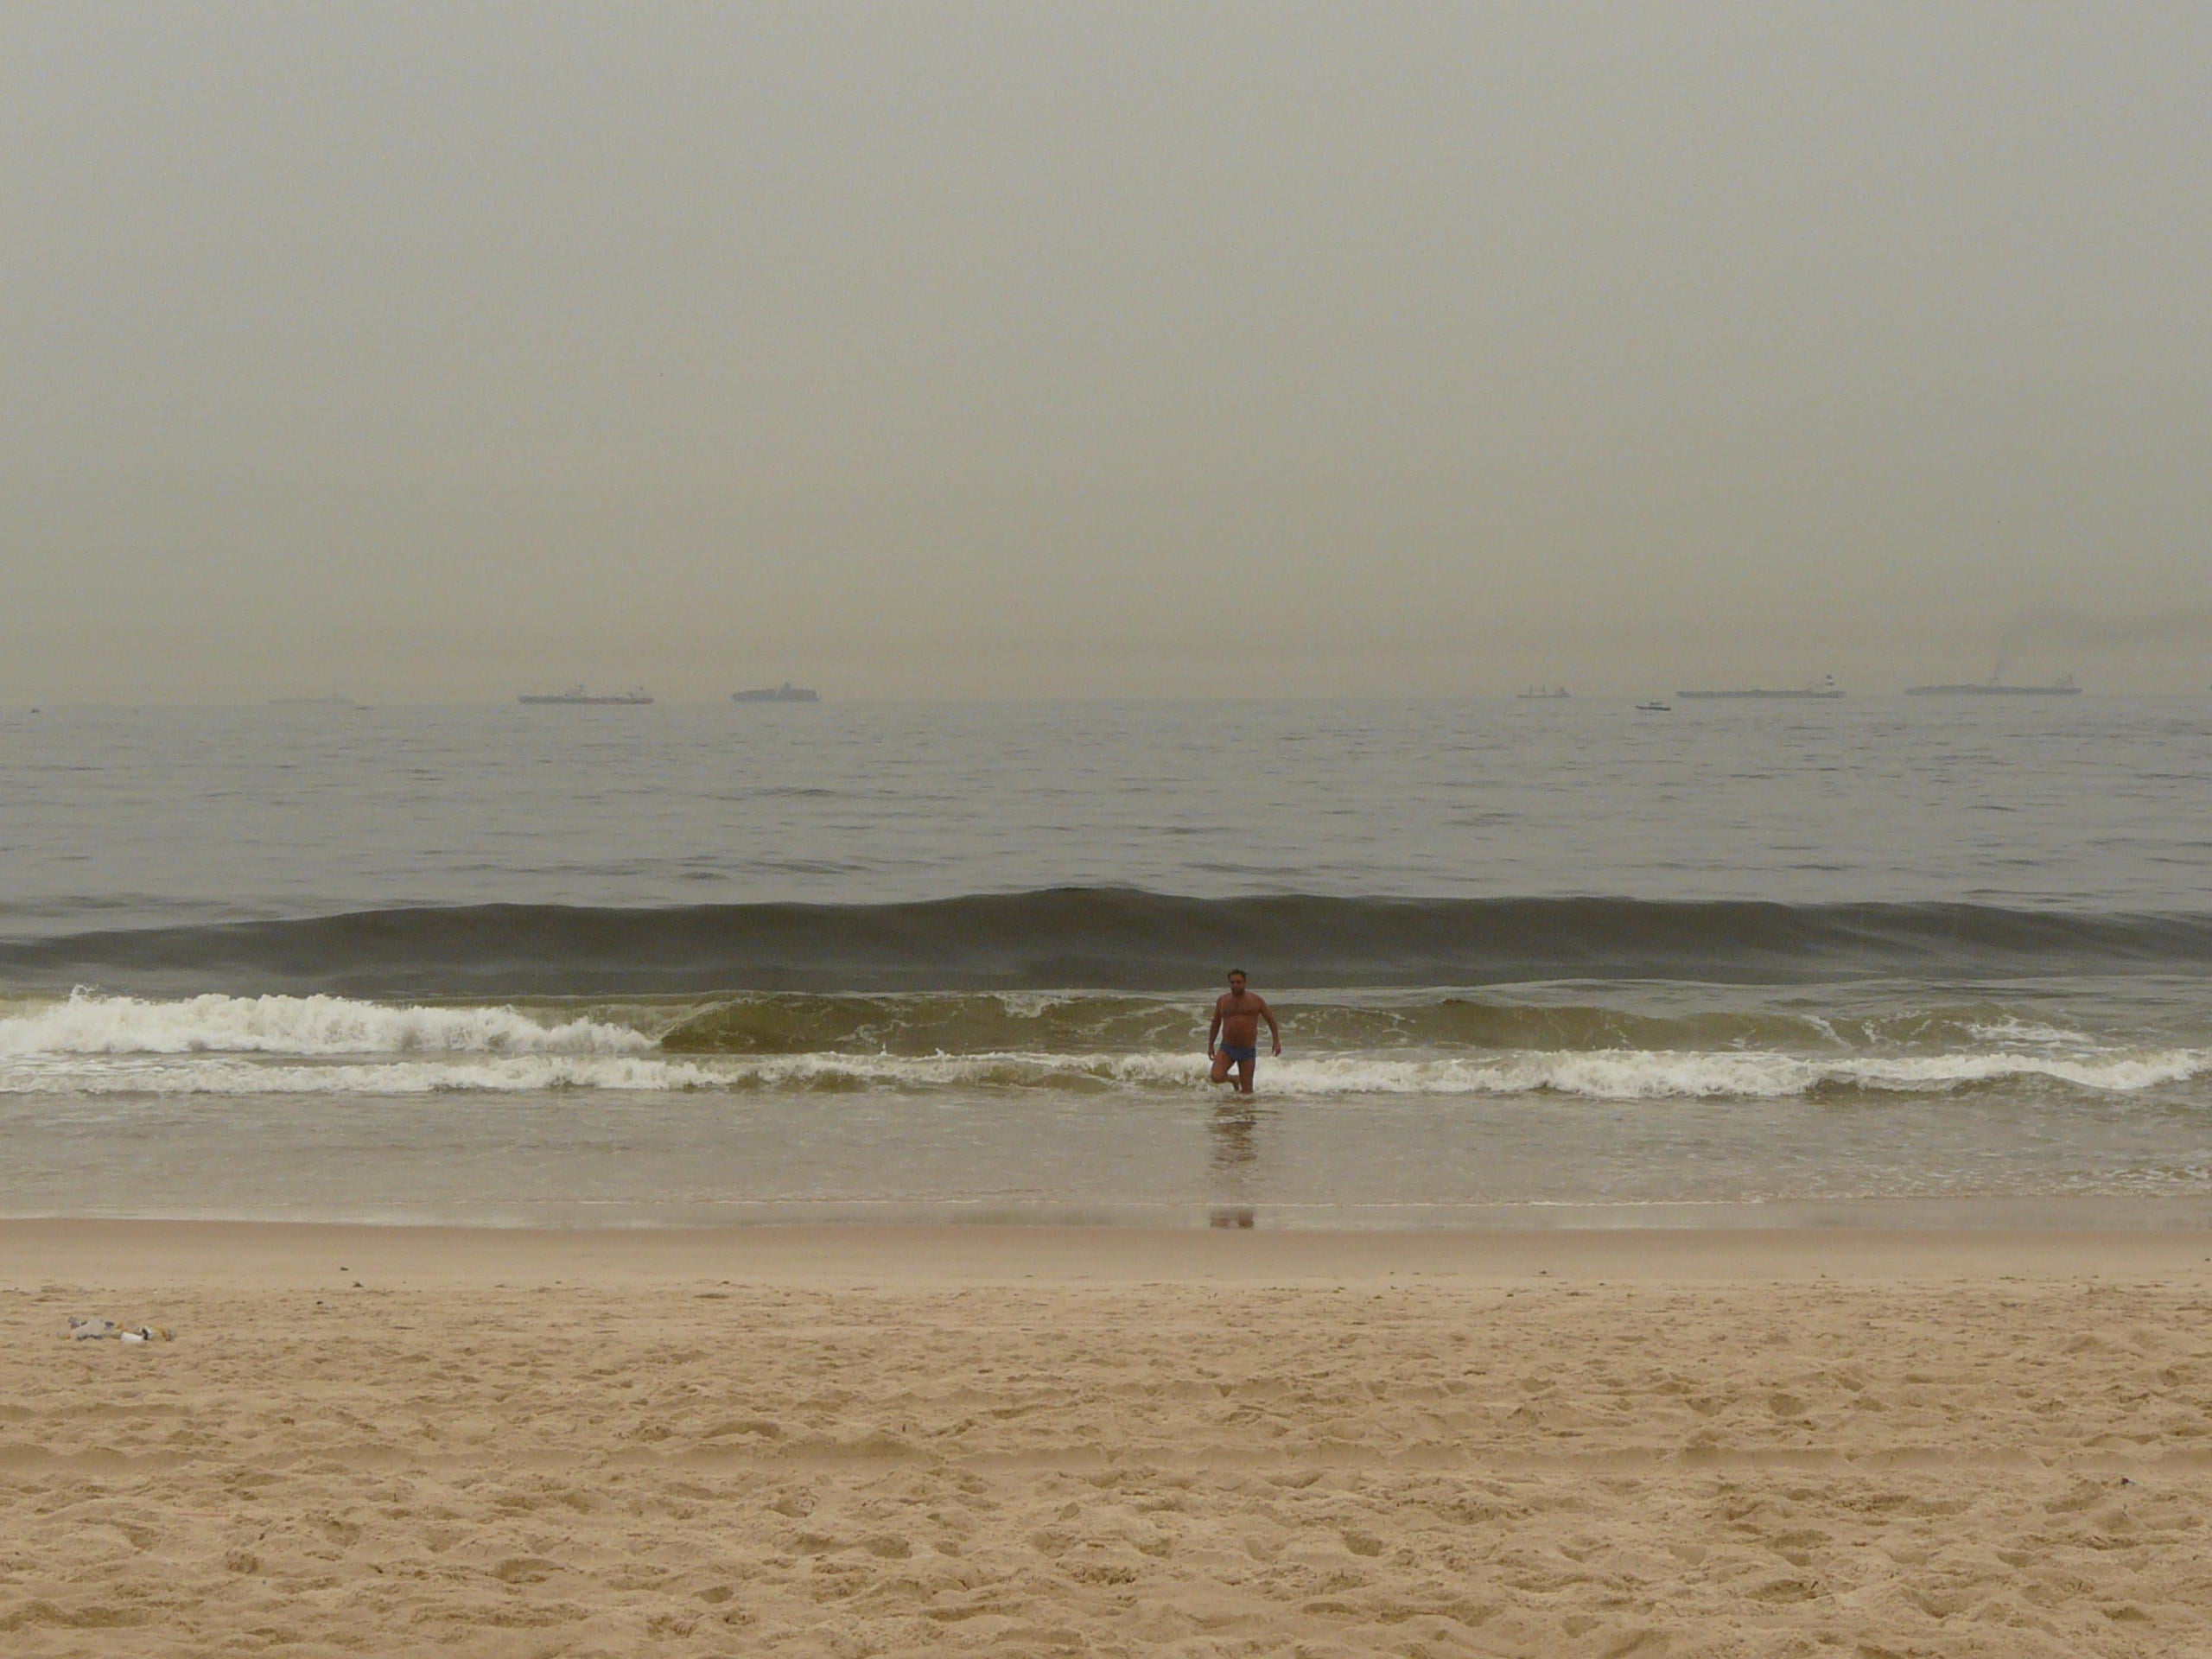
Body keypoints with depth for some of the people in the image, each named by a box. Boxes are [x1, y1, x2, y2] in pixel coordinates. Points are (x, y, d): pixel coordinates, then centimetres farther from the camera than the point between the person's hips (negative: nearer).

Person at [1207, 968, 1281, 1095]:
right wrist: (1210, 1045, 15)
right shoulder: (1222, 1001, 5)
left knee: (1247, 1090, -2)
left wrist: (1277, 1042, -2)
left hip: (1248, 1050, -2)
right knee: (1217, 1077, -17)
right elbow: (1215, 1024, 17)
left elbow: (1271, 1020, 6)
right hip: (1227, 1048, 2)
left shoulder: (1255, 1001, -1)